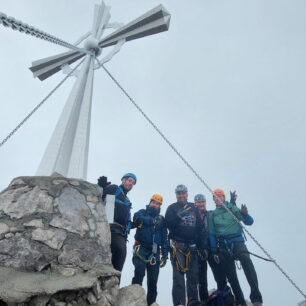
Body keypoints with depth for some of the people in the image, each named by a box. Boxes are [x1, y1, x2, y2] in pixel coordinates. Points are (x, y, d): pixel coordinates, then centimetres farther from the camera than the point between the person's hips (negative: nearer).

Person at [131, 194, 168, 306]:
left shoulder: (161, 219, 16)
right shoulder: (143, 212, 8)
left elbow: (164, 238, 14)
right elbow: (137, 217, -17)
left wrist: (165, 254, 6)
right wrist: (152, 221, -26)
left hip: (154, 251, 3)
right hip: (141, 248, -3)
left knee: (153, 280, 4)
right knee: (139, 272, -23)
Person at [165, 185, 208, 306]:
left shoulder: (193, 208, 15)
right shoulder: (172, 208, 7)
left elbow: (200, 228, 14)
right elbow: (168, 223, -7)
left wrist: (203, 246, 10)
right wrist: (178, 216, -22)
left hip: (192, 247, 3)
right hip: (177, 245, -3)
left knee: (193, 276, 4)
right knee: (178, 275, -7)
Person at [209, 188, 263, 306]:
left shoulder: (233, 208, 8)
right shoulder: (212, 215, 13)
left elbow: (249, 222, 4)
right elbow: (212, 235, 15)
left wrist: (244, 214, -17)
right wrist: (214, 251, 9)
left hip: (237, 242, -3)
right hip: (222, 246, 3)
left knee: (246, 259, -31)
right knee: (231, 275, 0)